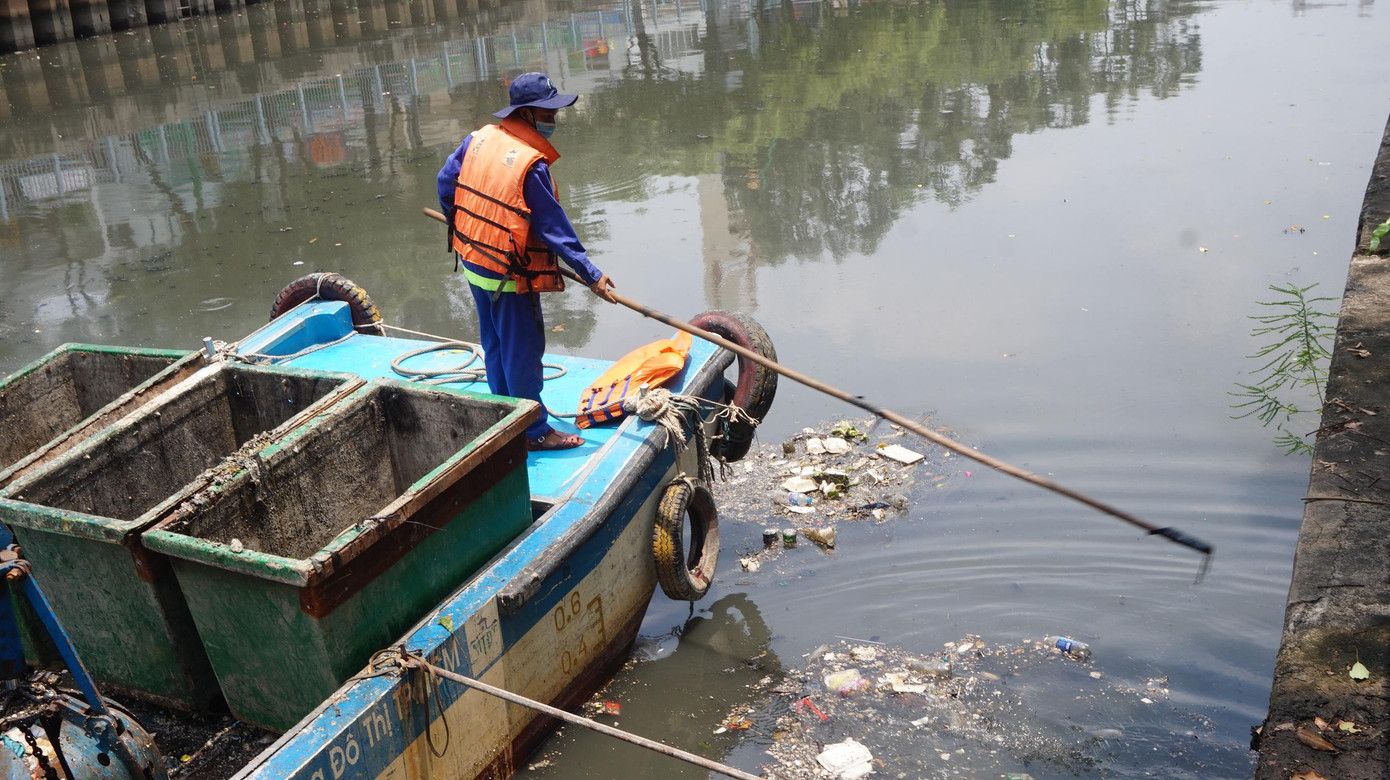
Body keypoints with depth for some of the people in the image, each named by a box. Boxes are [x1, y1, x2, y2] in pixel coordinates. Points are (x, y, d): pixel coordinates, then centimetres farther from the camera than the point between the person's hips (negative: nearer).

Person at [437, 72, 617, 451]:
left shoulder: (480, 138, 0)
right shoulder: (531, 164, -23)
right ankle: (534, 432, 15)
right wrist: (591, 275, -17)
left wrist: (462, 225, 28)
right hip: (509, 276, -8)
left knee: (495, 345, 20)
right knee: (523, 352, 4)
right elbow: (554, 227, -21)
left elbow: (446, 181, 10)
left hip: (473, 263, 8)